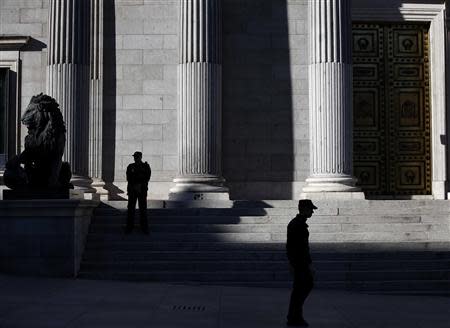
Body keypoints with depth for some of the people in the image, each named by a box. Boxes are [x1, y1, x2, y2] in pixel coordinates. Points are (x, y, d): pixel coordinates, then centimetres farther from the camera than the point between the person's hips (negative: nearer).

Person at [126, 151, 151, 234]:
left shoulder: (146, 166, 4)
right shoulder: (130, 167, 6)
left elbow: (147, 178, -4)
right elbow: (128, 178, -1)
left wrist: (140, 185, -14)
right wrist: (135, 186, -13)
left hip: (142, 190, -1)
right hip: (132, 190, 1)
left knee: (143, 208, -2)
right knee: (131, 208, -1)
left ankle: (144, 227, 3)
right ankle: (129, 227, 4)